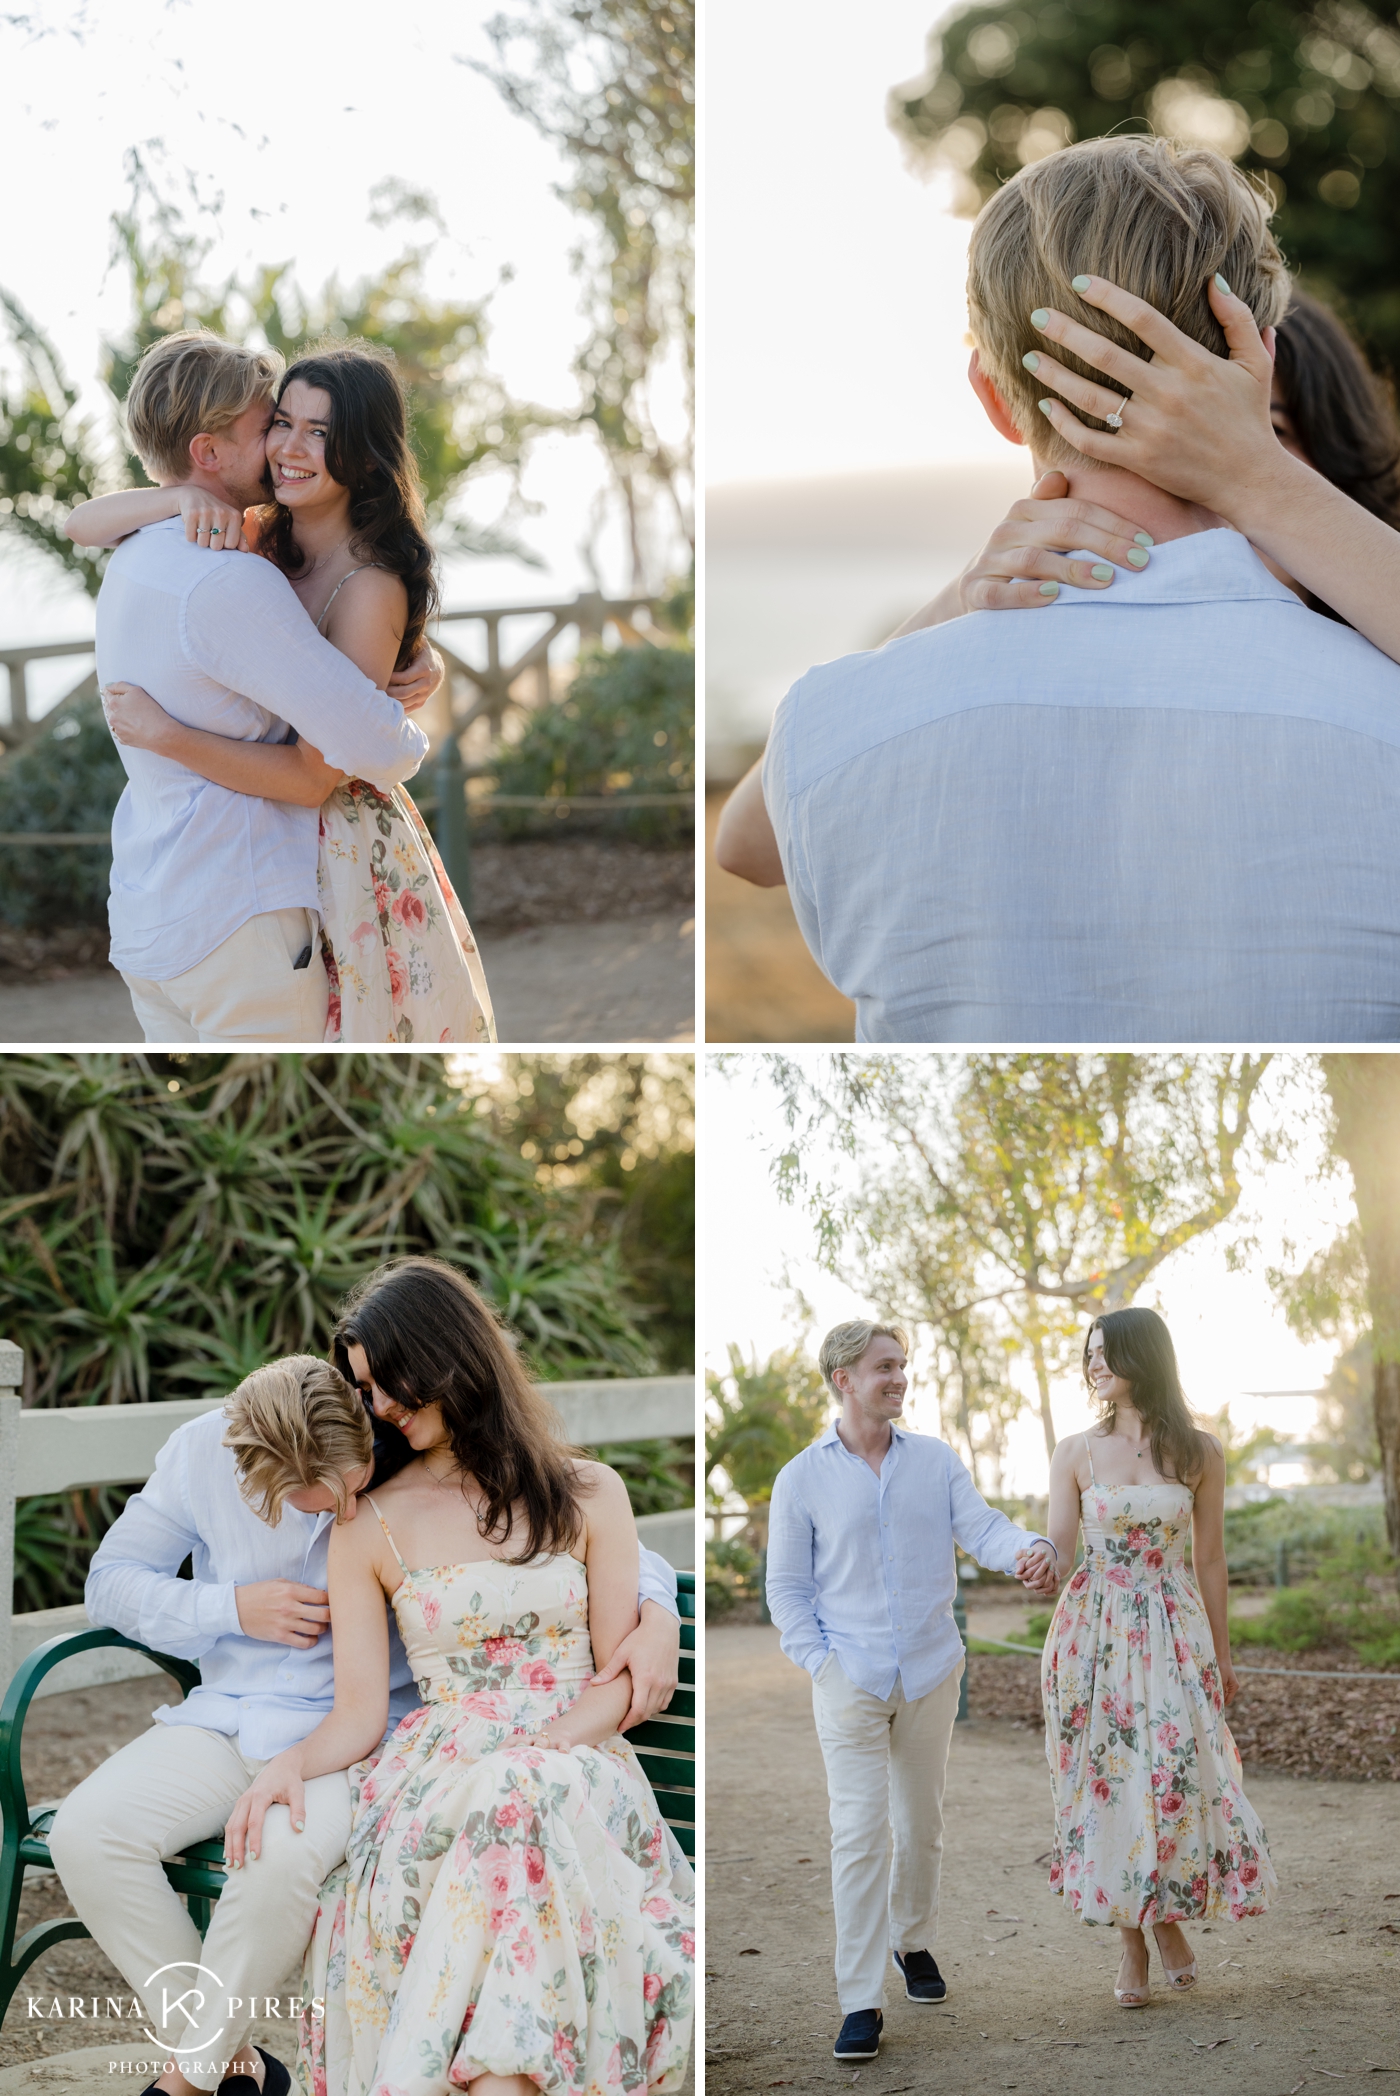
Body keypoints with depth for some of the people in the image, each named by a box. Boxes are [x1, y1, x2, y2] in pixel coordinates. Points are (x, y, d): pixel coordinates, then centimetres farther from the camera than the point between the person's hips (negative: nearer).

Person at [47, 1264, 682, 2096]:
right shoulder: (201, 1453, -7)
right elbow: (112, 1581, 6)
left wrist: (656, 1618, -28)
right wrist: (231, 1608, -10)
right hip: (227, 1717, 4)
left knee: (283, 1855, -35)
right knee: (85, 1833, -21)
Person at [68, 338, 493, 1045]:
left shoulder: (373, 588, -21)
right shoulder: (254, 537, -1)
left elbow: (314, 777, -25)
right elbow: (82, 526, -3)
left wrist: (161, 734, -29)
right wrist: (184, 496, -21)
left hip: (343, 848, -6)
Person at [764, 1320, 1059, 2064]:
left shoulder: (936, 1461, 6)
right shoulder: (802, 1479, 0)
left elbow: (981, 1527, -7)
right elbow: (787, 1589, 3)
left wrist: (1030, 1549, -29)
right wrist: (821, 1662, -9)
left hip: (931, 1673, 3)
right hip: (850, 1682, -3)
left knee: (921, 1824, 14)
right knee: (860, 1832, -9)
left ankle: (914, 1940, 37)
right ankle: (861, 2001, -6)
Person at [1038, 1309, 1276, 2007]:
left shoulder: (1198, 1453, 1)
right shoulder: (1076, 1453, 1)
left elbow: (1209, 1559, 6)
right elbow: (1056, 1552, -1)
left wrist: (1221, 1654, 8)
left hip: (1174, 1632, 0)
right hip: (1096, 1630, 0)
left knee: (1180, 1775, -7)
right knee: (1110, 1780, 1)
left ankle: (1170, 1918, 18)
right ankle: (1131, 1946, 12)